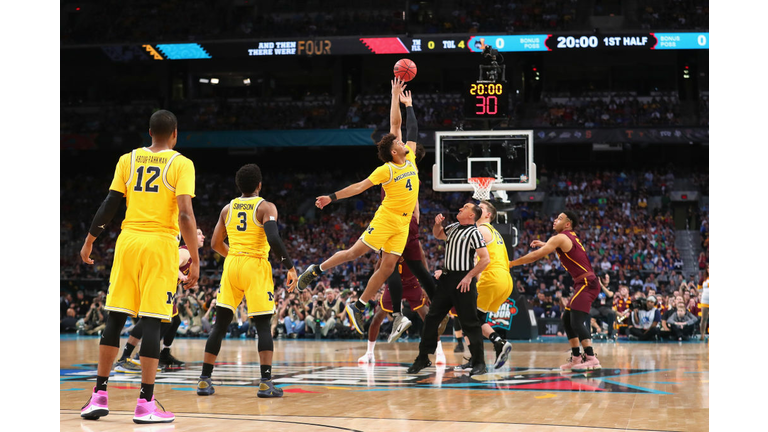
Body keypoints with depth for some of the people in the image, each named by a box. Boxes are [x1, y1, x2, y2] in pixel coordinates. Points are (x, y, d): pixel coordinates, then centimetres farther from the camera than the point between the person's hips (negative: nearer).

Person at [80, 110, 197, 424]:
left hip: (129, 240, 3)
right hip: (161, 244, -3)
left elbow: (109, 205, 6)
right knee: (152, 323, -3)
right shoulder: (181, 164, -2)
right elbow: (185, 214, -12)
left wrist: (89, 241, 17)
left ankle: (99, 395, 9)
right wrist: (195, 260, -10)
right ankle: (145, 404, -3)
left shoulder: (128, 160, 9)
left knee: (114, 319, 9)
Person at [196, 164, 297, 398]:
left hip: (231, 265, 4)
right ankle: (266, 382, -11)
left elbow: (215, 243, 15)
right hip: (256, 267, -4)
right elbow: (274, 239, -19)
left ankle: (204, 379, 5)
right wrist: (290, 267, -12)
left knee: (220, 324, 8)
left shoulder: (228, 208, 11)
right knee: (263, 326, -1)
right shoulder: (266, 207, -4)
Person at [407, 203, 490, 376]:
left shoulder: (474, 233, -11)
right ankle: (423, 357, 15)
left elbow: (485, 258, -17)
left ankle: (479, 362, 5)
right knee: (432, 318, 7)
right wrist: (437, 224, 10)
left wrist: (469, 277, -19)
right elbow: (437, 234, 32)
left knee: (470, 323, -4)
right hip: (447, 278, 8)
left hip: (463, 281, -8)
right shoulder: (453, 227, 13)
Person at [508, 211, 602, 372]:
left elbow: (535, 256, -12)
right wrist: (544, 244, 36)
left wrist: (511, 263, -4)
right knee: (567, 319, 14)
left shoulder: (560, 238, -10)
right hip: (584, 284, 10)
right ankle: (576, 358, 17)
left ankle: (591, 358, -26)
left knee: (577, 321, -18)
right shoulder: (571, 237, 17)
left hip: (586, 283, -10)